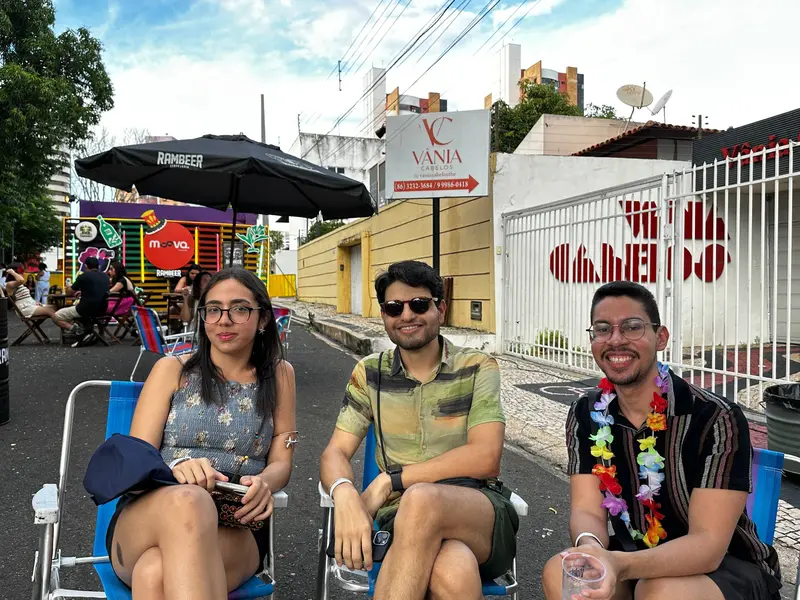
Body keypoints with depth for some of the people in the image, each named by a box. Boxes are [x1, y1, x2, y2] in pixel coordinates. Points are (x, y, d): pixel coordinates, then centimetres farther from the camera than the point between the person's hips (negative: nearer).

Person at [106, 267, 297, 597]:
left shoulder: (278, 375, 12)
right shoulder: (172, 369, 9)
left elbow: (281, 462, 9)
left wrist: (263, 484, -16)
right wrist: (175, 467, -21)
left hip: (235, 532, -2)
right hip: (147, 517, 2)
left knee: (155, 573, -38)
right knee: (187, 500, -38)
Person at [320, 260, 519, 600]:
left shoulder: (477, 368, 2)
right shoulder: (369, 374, 9)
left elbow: (485, 459, -9)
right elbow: (335, 453, 3)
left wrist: (389, 480, -13)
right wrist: (344, 494, -22)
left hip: (483, 512, 1)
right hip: (405, 520, 0)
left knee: (420, 499, -36)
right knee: (453, 570, -38)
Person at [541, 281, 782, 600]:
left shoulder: (717, 419, -23)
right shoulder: (586, 416, -8)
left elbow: (708, 543, -27)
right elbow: (586, 510, -13)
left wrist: (620, 565, -45)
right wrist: (590, 548, -38)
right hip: (633, 561, 4)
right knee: (559, 573, -22)